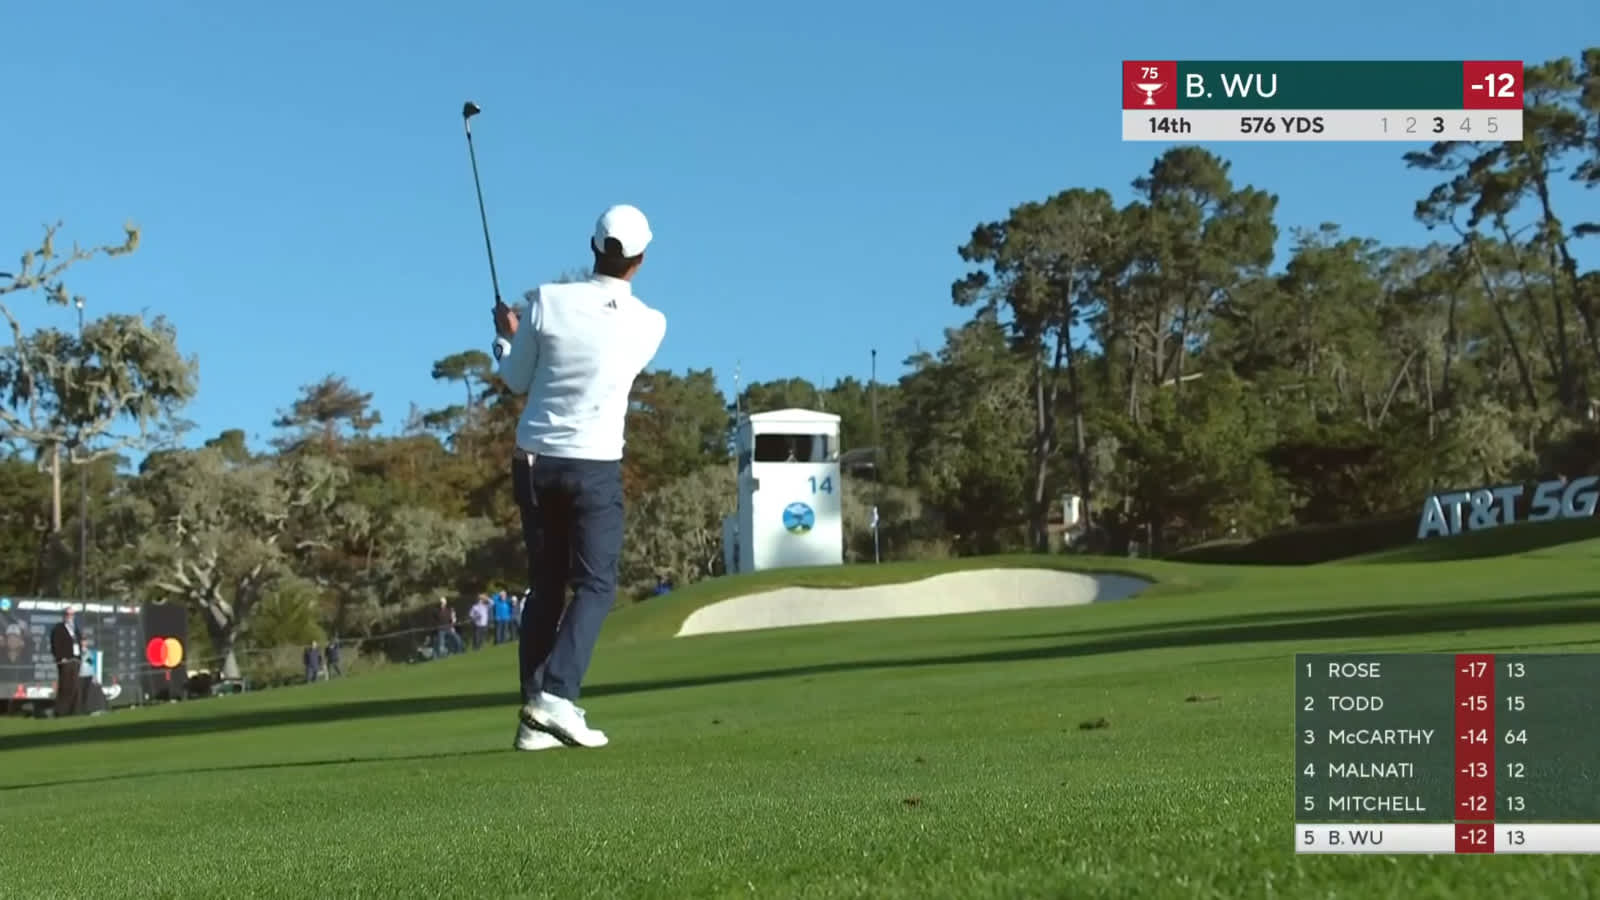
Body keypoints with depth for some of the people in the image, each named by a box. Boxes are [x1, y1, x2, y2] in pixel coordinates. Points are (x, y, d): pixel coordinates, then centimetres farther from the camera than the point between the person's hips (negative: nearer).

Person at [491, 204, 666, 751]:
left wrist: (506, 337, 25)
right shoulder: (650, 324, -4)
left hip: (534, 461, 3)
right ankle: (555, 692, -18)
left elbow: (515, 381, 5)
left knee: (545, 585, 9)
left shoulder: (546, 302, -5)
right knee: (596, 585, 3)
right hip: (595, 466, -2)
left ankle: (535, 718, 4)